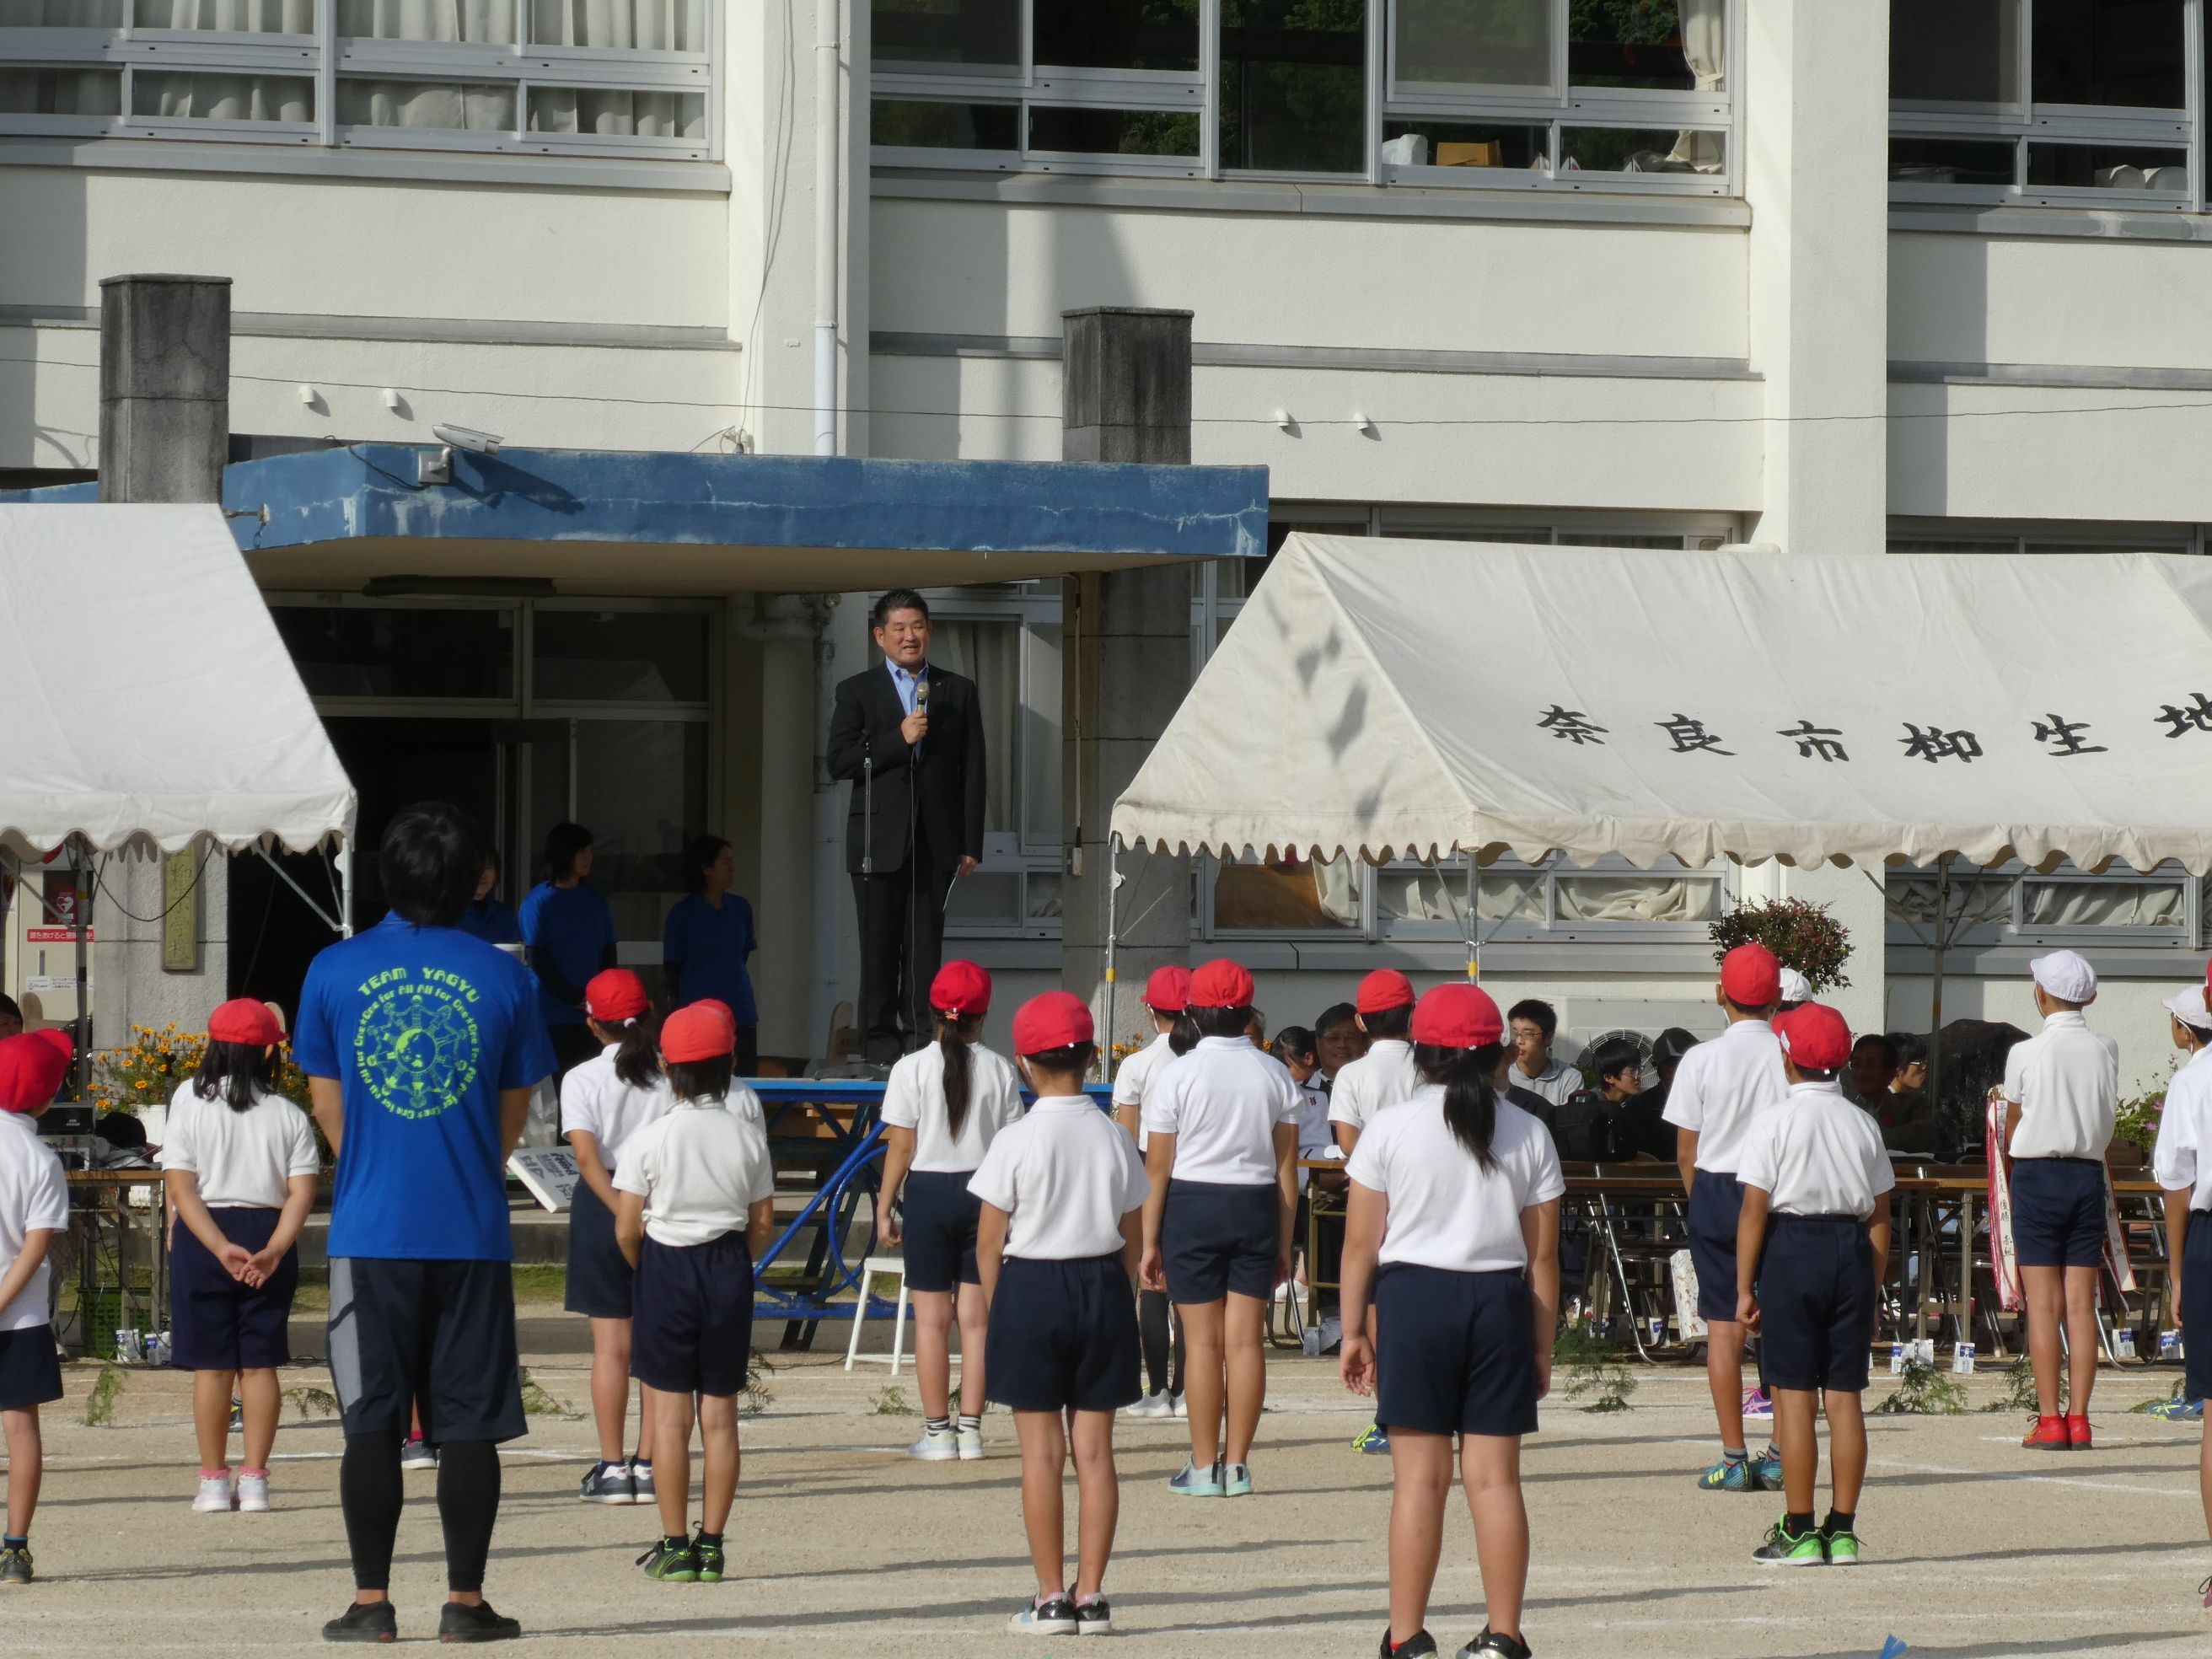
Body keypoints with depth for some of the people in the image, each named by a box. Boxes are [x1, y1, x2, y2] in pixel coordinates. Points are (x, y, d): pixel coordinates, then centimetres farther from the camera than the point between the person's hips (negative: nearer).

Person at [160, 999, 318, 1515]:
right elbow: (301, 1193, -9)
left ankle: (214, 1482, 7)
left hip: (202, 1236, -1)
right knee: (260, 1363, 7)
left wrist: (221, 1248, -15)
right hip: (268, 1237, 1)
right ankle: (254, 1480, 5)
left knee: (212, 1364, 5)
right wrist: (274, 1250, -15)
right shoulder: (289, 1116, 0)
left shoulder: (189, 1104, -3)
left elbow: (180, 1187, -11)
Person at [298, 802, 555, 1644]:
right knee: (468, 1423, 4)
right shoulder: (502, 976, -2)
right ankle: (465, 1602, 5)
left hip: (371, 1230, 0)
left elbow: (327, 1107, 7)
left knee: (371, 1421, 6)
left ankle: (371, 1602, 5)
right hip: (472, 1230, 0)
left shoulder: (334, 970, -2)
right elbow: (513, 1115, 7)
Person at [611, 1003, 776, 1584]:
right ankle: (711, 1546, 10)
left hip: (666, 1268, -3)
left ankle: (675, 1547, 1)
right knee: (720, 1414, 7)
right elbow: (763, 1223, 4)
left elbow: (627, 1229, -7)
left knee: (669, 1414, 2)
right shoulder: (746, 1134, -2)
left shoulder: (650, 1139, -9)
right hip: (730, 1270, 3)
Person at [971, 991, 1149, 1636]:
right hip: (1102, 1288, 3)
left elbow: (989, 1244, -6)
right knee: (1094, 1449, 7)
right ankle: (1090, 1595, 8)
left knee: (1041, 1451, 2)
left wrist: (996, 1309, 6)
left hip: (1030, 1290, -3)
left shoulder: (1016, 1142, -10)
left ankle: (1051, 1598, 3)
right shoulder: (1113, 1140, 0)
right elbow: (1129, 1240, 4)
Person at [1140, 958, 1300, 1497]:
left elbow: (1157, 1168, -6)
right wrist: (1284, 1243, 10)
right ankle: (1237, 1466, 6)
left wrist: (1149, 1241, 0)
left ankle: (1204, 1468, 2)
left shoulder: (1179, 1076, -7)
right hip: (1257, 1208, 3)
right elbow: (1287, 1167, 3)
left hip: (1192, 1207, -3)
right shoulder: (1274, 1075, 1)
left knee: (1203, 1340, 0)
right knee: (1247, 1340, 4)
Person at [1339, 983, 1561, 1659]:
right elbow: (1542, 1255, 5)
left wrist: (1353, 1330, 6)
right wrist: (1542, 1345, 12)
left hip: (1414, 1297, -2)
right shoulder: (1528, 1135, 4)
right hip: (1499, 1300, 2)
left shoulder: (1391, 1129, -1)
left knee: (1419, 1475, -1)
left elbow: (1361, 1242, -1)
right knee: (1495, 1475, 5)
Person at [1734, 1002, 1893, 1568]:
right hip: (1851, 1252, 4)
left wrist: (1745, 1287, -4)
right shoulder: (1863, 1125, 6)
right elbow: (1879, 1217, 7)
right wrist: (1873, 1289, 13)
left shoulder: (1774, 1124, -7)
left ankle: (1799, 1532, -1)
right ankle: (1842, 1530, 8)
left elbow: (1754, 1210, -9)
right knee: (1845, 1396, 6)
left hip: (1791, 1250, -4)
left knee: (1794, 1396, -1)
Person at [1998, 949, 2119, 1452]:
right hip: (2089, 1174, 3)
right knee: (2081, 1302, 4)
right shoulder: (2106, 1051, 1)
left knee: (2043, 1302, -2)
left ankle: (2049, 1420, -5)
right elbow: (2108, 1118, 11)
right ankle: (2079, 1420, 1)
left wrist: (2014, 1178, 19)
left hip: (2037, 1174, -3)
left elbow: (2012, 1131, 1)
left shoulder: (2025, 1053, -9)